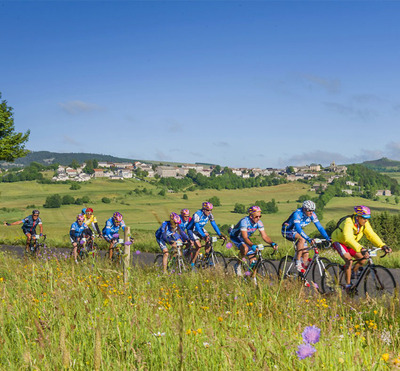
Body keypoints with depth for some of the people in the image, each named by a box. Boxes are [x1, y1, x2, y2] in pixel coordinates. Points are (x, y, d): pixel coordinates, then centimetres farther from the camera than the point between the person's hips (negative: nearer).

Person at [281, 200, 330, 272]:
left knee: (306, 254, -7)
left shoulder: (312, 215, -14)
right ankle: (298, 263, -28)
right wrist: (308, 239, -55)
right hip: (287, 231, -7)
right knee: (302, 239, -36)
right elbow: (298, 229, -44)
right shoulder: (297, 214, -33)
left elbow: (319, 227, -13)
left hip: (297, 232, 7)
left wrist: (327, 238, -26)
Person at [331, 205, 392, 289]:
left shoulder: (365, 223, -15)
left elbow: (371, 235, -15)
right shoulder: (348, 223, -36)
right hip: (339, 241, -7)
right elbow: (348, 239, -50)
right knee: (349, 261, -26)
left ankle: (354, 272, 25)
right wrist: (361, 249, -62)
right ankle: (348, 285, -17)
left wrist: (383, 246, -30)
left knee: (363, 259, -4)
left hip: (350, 244, 7)